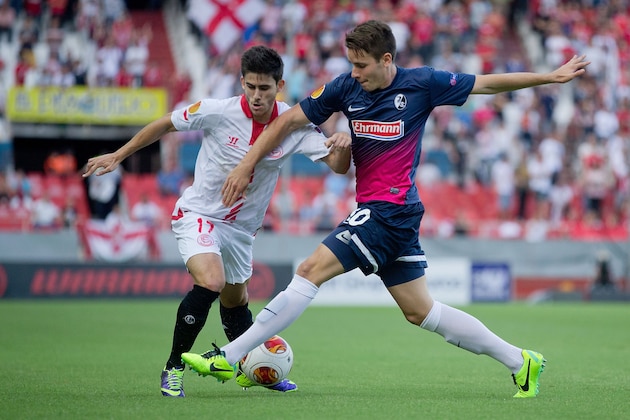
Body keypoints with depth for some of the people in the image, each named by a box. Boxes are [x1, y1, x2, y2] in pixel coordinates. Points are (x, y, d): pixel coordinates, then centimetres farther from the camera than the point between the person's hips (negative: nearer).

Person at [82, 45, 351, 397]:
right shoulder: (218, 112, -21)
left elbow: (338, 165, -17)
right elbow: (164, 125, -5)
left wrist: (343, 145, -41)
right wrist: (117, 156, 1)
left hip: (242, 227, 4)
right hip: (198, 214, -4)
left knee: (236, 302, 18)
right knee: (210, 282, -27)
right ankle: (174, 368, -11)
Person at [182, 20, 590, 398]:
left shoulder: (422, 84, -7)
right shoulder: (346, 87, 5)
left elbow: (488, 83, 4)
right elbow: (289, 120, 8)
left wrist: (552, 76, 6)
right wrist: (246, 165, 2)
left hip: (392, 208, -7)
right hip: (374, 211, 7)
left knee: (311, 270, -14)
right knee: (420, 311, 10)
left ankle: (230, 357, -11)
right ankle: (519, 361, 19)